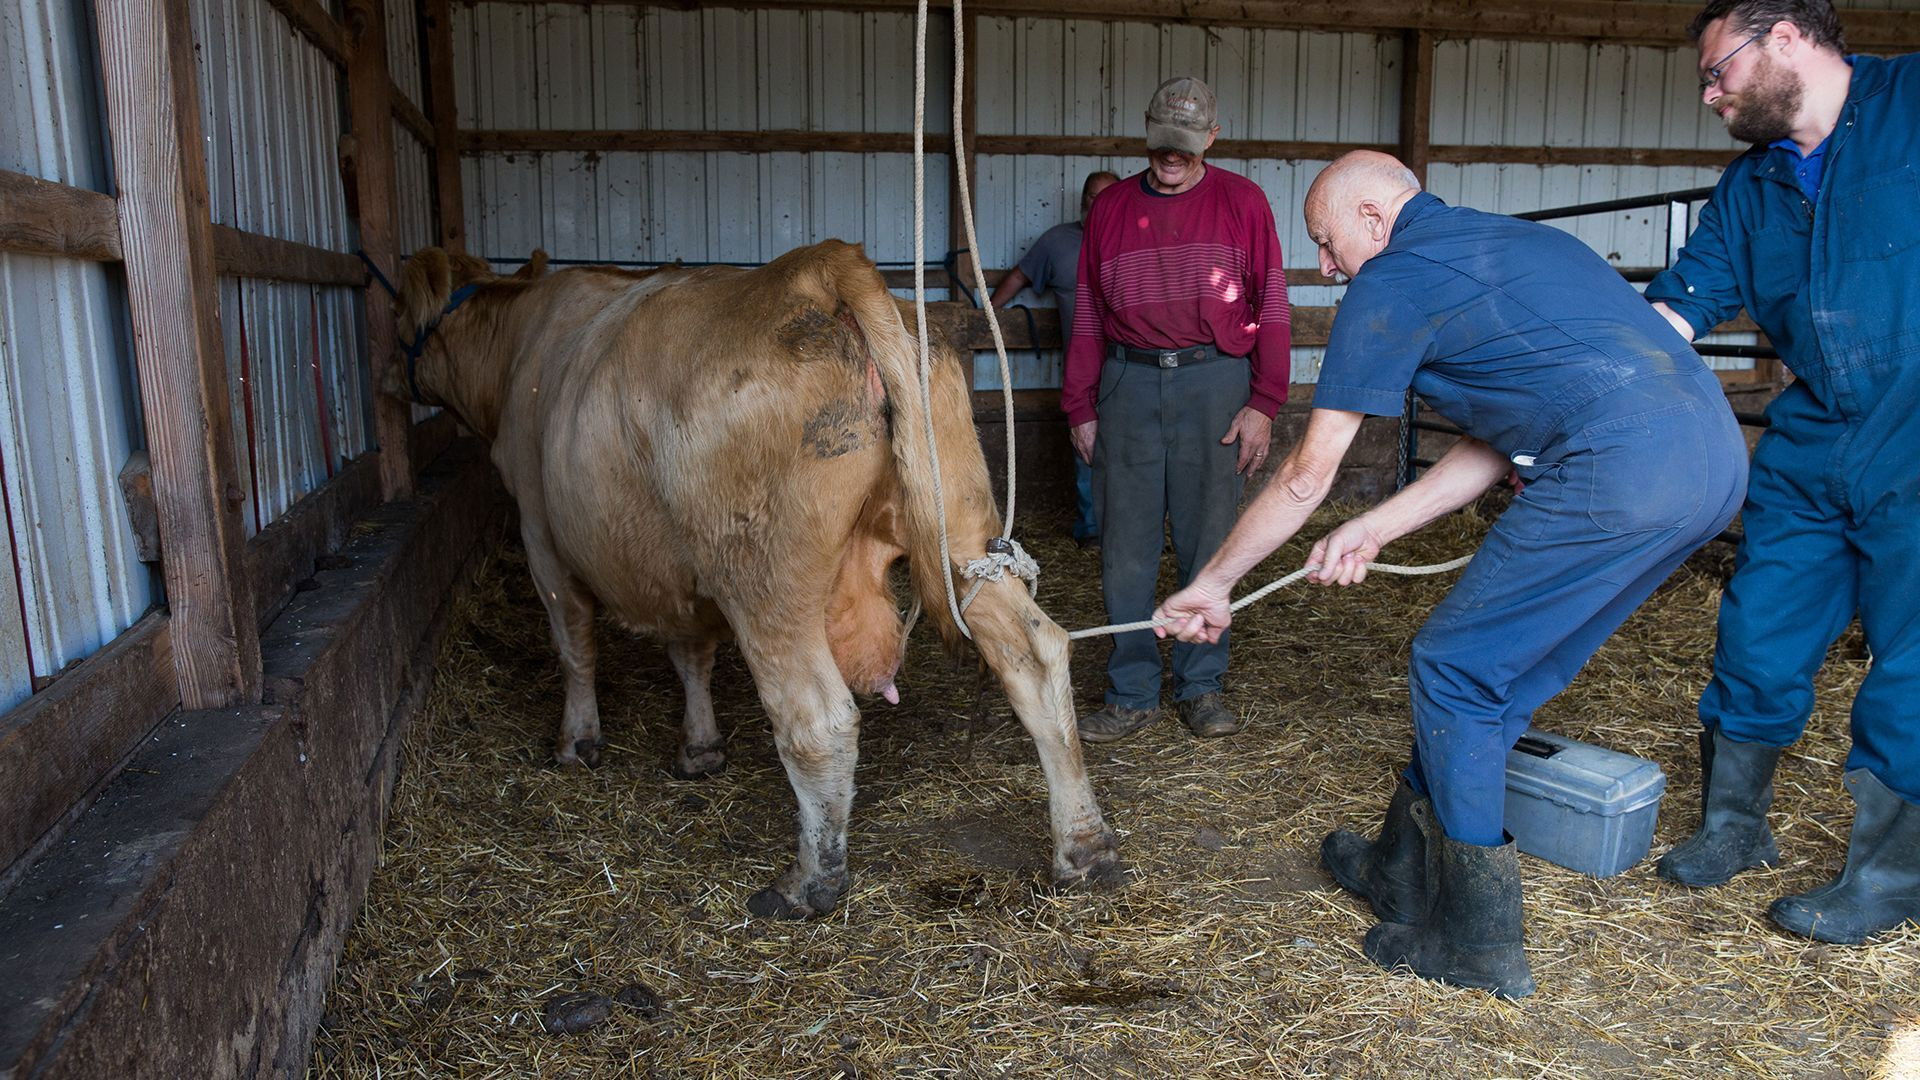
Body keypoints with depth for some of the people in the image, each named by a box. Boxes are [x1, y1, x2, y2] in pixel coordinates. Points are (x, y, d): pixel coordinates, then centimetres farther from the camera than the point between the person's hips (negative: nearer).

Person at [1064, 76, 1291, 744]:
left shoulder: (1242, 202, 6)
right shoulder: (1111, 207, 12)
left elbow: (1271, 306, 3)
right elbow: (1088, 314, 13)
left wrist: (1263, 404, -4)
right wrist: (1080, 408, 9)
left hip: (1213, 381, -1)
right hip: (1129, 382, 2)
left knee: (1207, 541, 4)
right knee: (1126, 546, 1)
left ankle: (1202, 686, 18)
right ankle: (1132, 694, 12)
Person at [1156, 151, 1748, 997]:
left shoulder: (1393, 281, 1)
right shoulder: (1511, 239, 27)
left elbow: (1307, 474, 4)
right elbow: (1500, 441, 24)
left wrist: (1211, 583, 15)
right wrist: (1375, 529, 22)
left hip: (1619, 467, -9)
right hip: (1718, 454, 9)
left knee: (1456, 672, 5)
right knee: (1505, 671, 19)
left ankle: (1477, 944, 13)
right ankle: (1406, 872, 33)